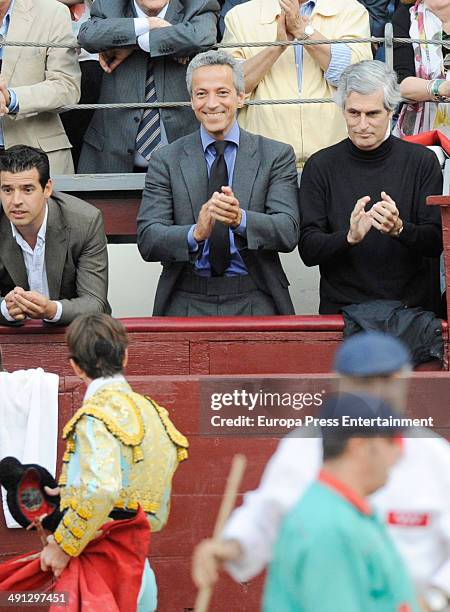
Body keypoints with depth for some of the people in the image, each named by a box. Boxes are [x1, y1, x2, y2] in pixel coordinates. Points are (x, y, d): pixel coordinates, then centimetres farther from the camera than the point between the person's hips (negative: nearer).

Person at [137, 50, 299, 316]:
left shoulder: (276, 155, 8)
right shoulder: (167, 160, 9)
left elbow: (288, 233, -3)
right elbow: (147, 240, -1)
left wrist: (240, 219, -22)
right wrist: (196, 232, -20)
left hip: (254, 304, 0)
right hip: (187, 303, 0)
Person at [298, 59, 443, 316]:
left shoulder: (422, 161, 7)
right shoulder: (321, 166, 7)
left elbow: (436, 243, 3)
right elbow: (308, 251, 3)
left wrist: (400, 229, -18)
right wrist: (349, 237, -17)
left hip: (413, 306, 0)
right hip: (342, 310, 0)